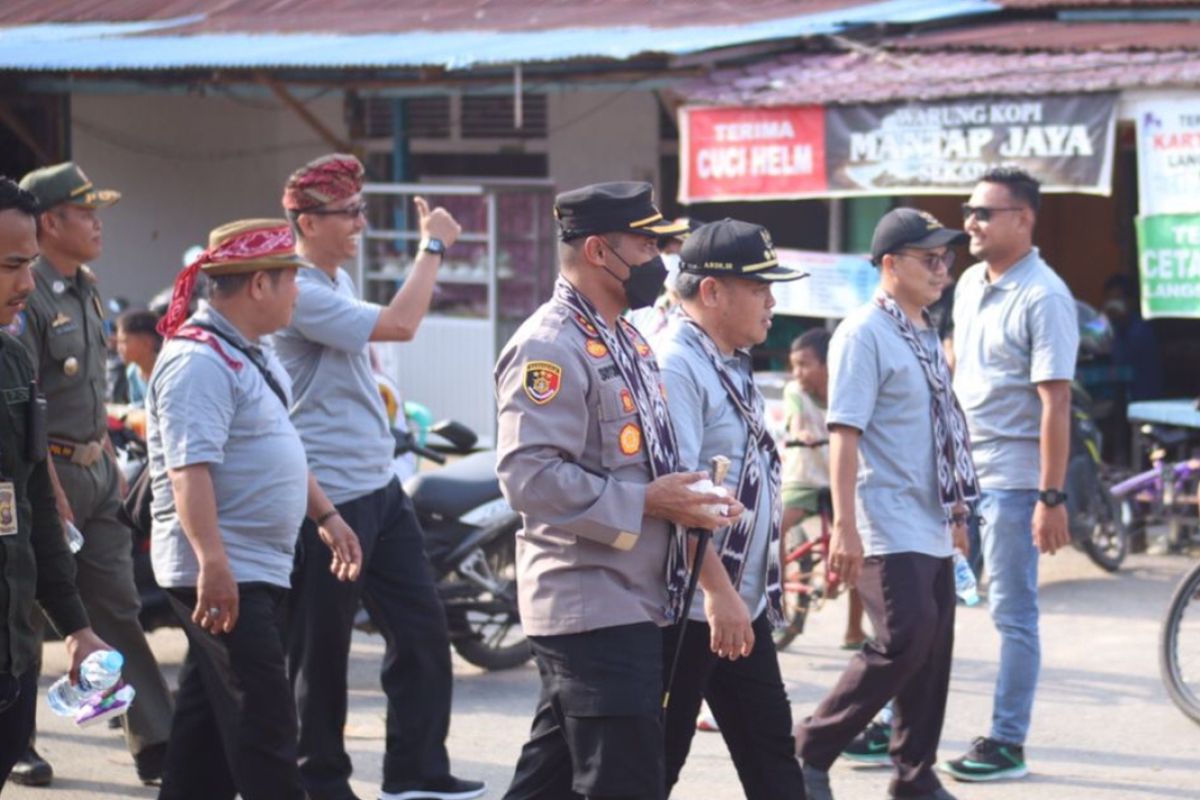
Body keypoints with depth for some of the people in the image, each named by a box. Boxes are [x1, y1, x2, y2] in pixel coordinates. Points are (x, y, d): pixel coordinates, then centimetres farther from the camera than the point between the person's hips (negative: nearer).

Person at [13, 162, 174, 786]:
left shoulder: (86, 290, 12)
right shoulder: (29, 297, -16)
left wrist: (109, 460, 17)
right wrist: (50, 490, -21)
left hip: (95, 470, 8)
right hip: (48, 470, -8)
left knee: (117, 608, 7)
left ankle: (156, 747, 7)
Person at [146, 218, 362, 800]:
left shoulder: (250, 353, 16)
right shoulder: (199, 360, -17)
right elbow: (189, 469, -26)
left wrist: (326, 516, 26)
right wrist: (213, 563, -33)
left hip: (259, 570, 10)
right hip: (222, 573, -10)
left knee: (209, 726, 14)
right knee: (263, 727, -10)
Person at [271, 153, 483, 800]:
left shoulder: (339, 281, 13)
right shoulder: (301, 293, -18)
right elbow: (399, 324, -26)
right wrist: (433, 246, -16)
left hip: (379, 486, 10)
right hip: (329, 497, -9)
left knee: (421, 630, 10)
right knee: (321, 650, 3)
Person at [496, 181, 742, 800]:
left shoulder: (627, 341, 17)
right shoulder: (550, 347, -15)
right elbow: (528, 475, -24)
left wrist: (691, 496, 6)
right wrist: (646, 503, -20)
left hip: (636, 603, 10)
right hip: (592, 607, -10)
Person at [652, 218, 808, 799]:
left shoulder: (732, 365, 15)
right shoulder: (674, 365, -17)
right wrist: (719, 592, -26)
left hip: (742, 605, 10)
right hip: (685, 609, -10)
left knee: (770, 752, 11)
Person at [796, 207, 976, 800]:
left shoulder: (926, 336, 16)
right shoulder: (863, 334, -11)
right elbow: (844, 433, -17)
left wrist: (956, 512, 22)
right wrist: (844, 525, -23)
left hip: (932, 527, 9)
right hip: (888, 528, -9)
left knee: (932, 653, 8)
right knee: (905, 643, -16)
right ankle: (810, 751, -4)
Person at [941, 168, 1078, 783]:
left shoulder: (1042, 297, -14)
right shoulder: (970, 284, 10)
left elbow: (1055, 402, -17)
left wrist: (1052, 497, -20)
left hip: (1011, 478, -8)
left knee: (1012, 613, 1)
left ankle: (1007, 743, 8)